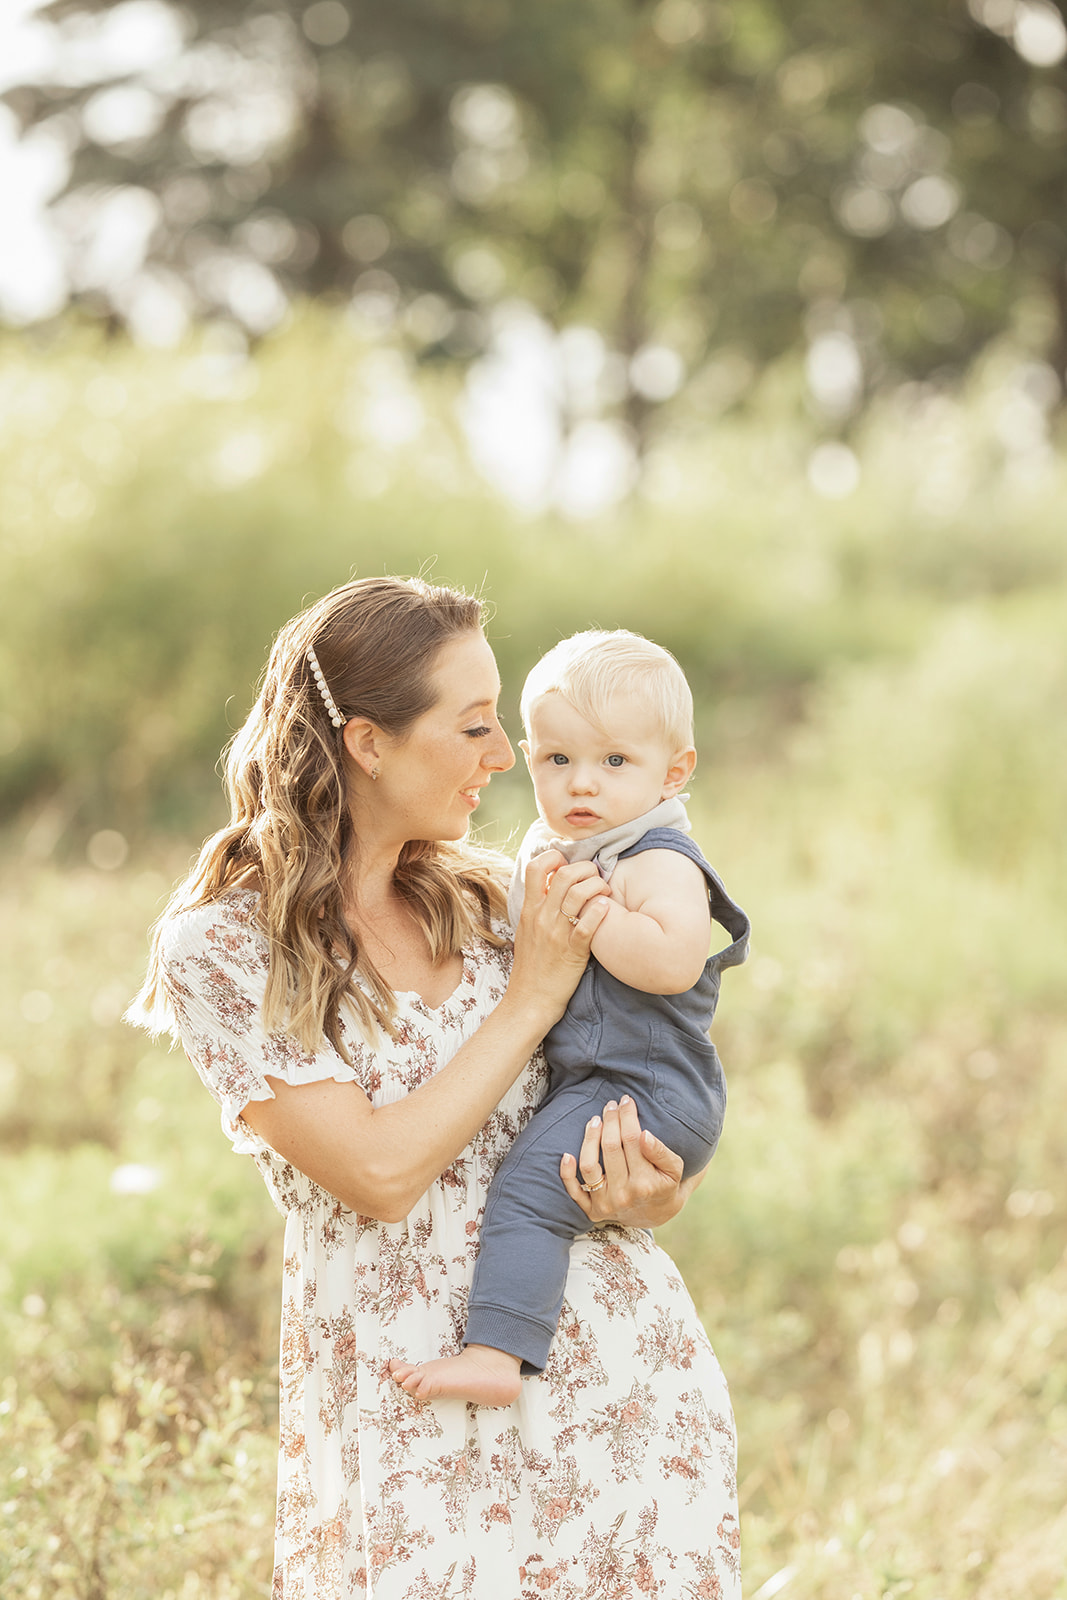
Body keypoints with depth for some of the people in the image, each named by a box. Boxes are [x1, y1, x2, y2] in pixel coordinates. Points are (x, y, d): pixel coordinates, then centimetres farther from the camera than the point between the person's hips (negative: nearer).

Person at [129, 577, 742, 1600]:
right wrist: (532, 997, -11)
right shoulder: (219, 949, -8)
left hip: (619, 1361, 5)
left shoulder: (481, 899, 9)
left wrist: (642, 1198, -5)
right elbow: (379, 1171, -16)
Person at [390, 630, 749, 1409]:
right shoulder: (551, 847, 12)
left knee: (526, 1189, -23)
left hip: (645, 1093, -11)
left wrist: (586, 907, -30)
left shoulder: (659, 863, -16)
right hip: (582, 1082, 11)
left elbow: (673, 962, -37)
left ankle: (495, 1353, -28)